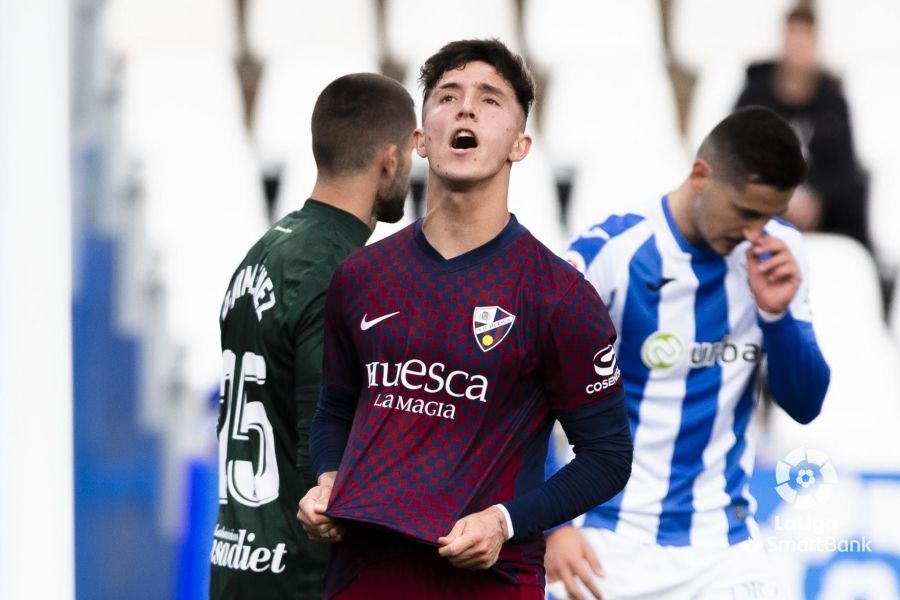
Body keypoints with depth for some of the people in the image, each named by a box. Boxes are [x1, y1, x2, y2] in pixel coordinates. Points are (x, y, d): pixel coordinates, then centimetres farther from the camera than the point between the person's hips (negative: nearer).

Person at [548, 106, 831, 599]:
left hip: (725, 546, 3)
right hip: (615, 545, -3)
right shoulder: (608, 254, -13)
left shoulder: (779, 252, 0)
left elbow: (804, 406, 3)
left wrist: (777, 313, -14)